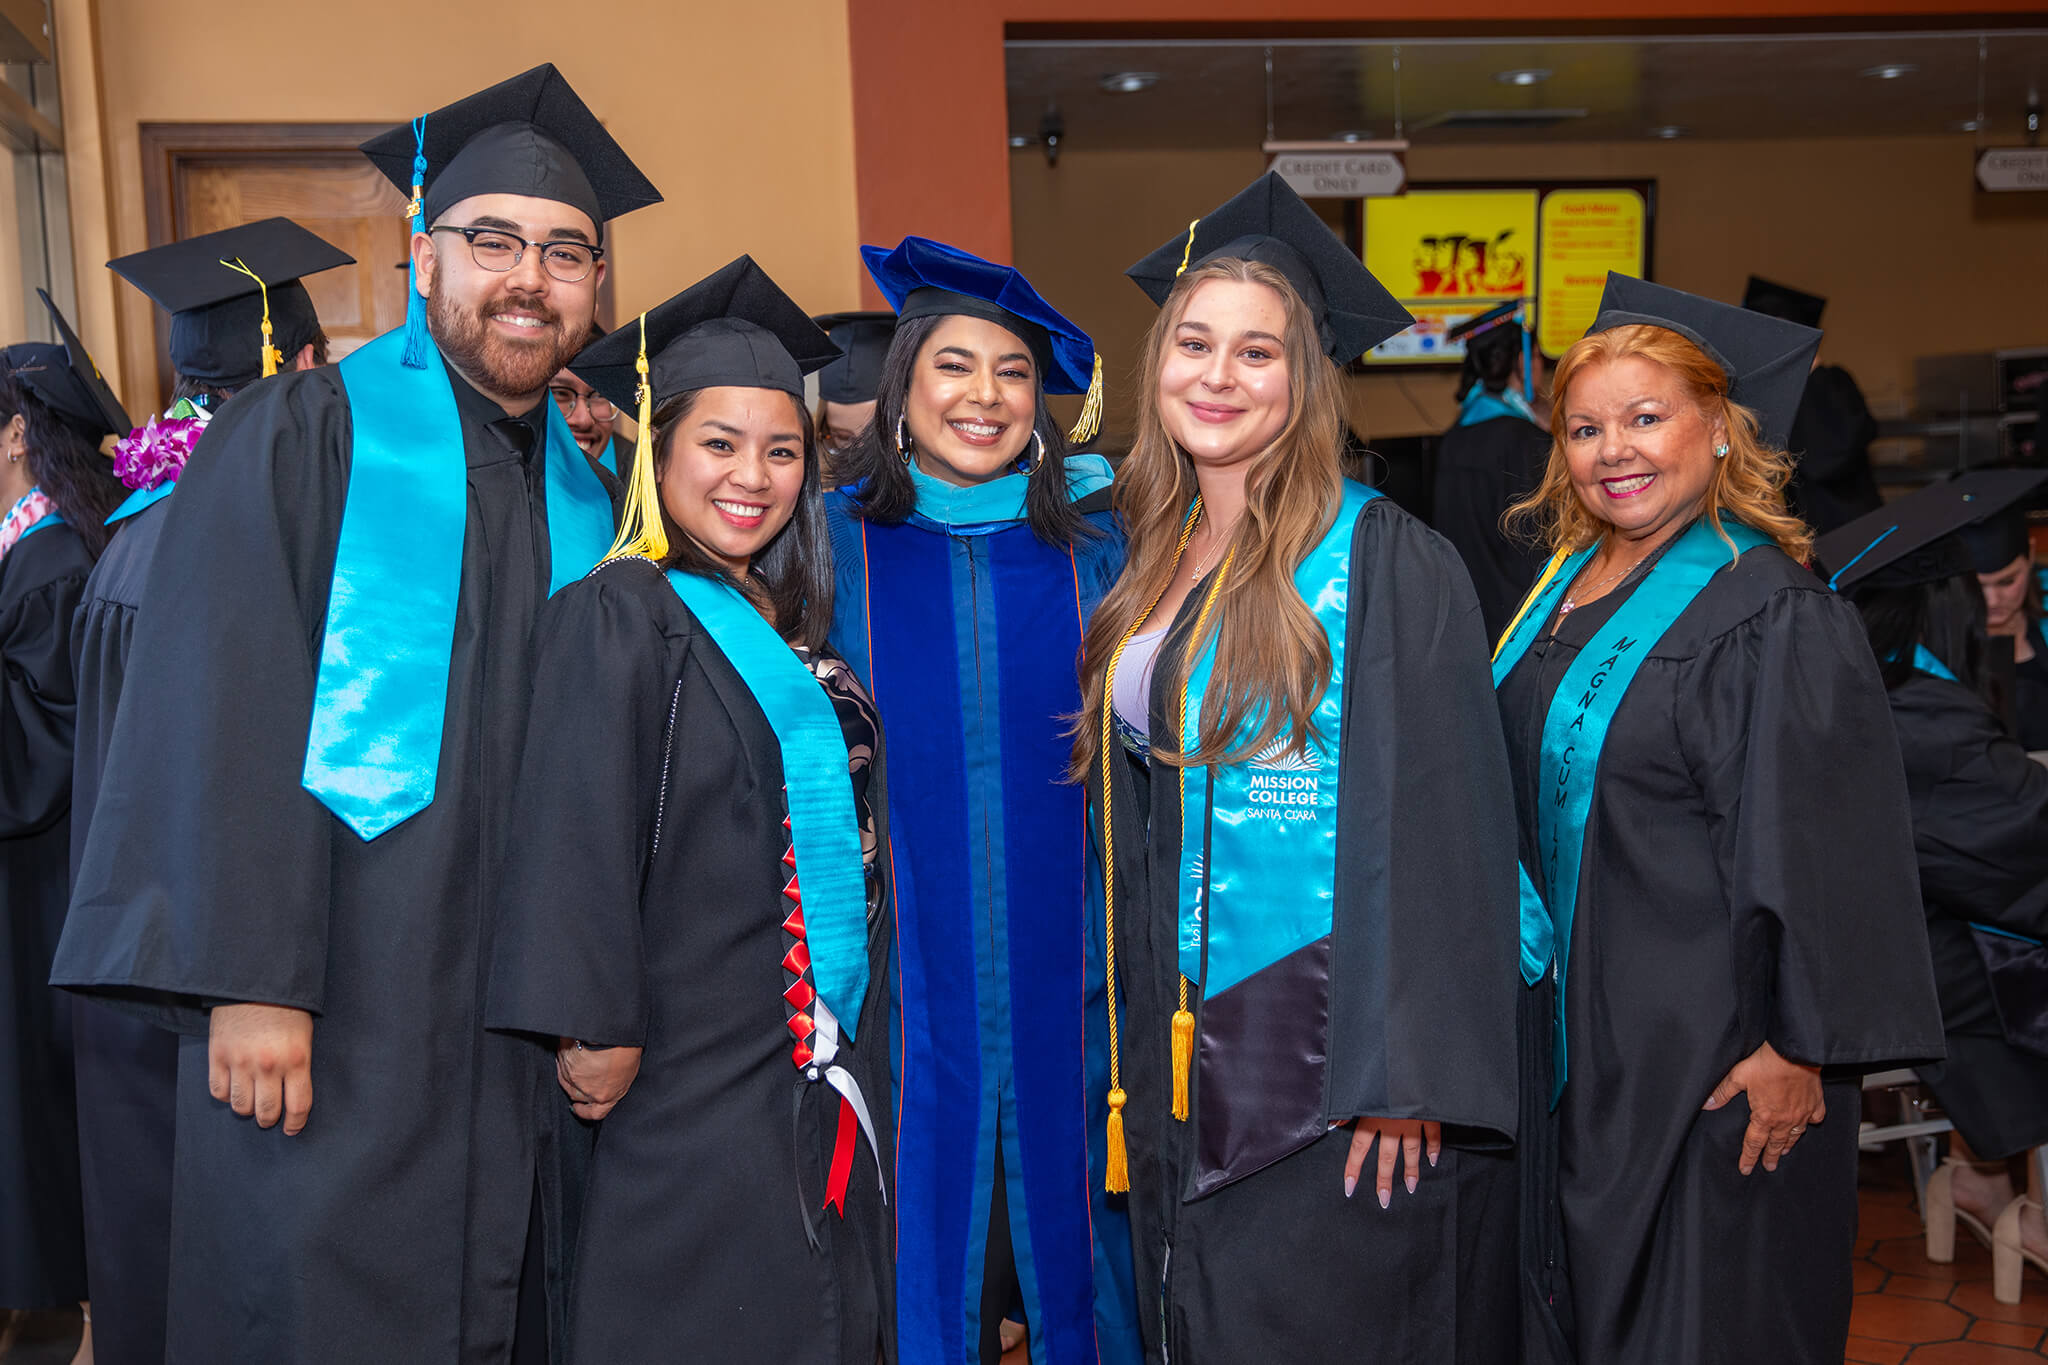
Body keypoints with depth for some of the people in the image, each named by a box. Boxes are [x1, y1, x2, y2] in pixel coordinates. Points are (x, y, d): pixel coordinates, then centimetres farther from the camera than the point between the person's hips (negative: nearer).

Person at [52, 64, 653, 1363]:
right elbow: (223, 710, -11)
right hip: (333, 1023, -5)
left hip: (519, 1038, 5)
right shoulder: (305, 437, -4)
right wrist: (249, 981, -18)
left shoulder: (587, 498, 11)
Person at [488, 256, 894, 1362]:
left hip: (822, 1061, 8)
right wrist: (599, 1031, -21)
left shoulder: (787, 625, 12)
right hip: (695, 1086, -7)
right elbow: (573, 830, -17)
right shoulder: (618, 616, -11)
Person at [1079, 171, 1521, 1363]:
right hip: (1185, 1052, 7)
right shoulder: (1151, 564, 9)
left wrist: (1406, 1076, -20)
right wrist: (1142, 1043, 14)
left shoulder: (1383, 560, -11)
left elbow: (1436, 826, -16)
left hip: (1335, 1059, -6)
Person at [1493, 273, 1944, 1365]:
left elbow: (1822, 845, -18)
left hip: (1706, 1047, -7)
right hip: (1566, 1027, 7)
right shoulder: (1561, 588, 6)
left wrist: (1799, 1047, -18)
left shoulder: (1773, 617, -16)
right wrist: (1516, 936, 14)